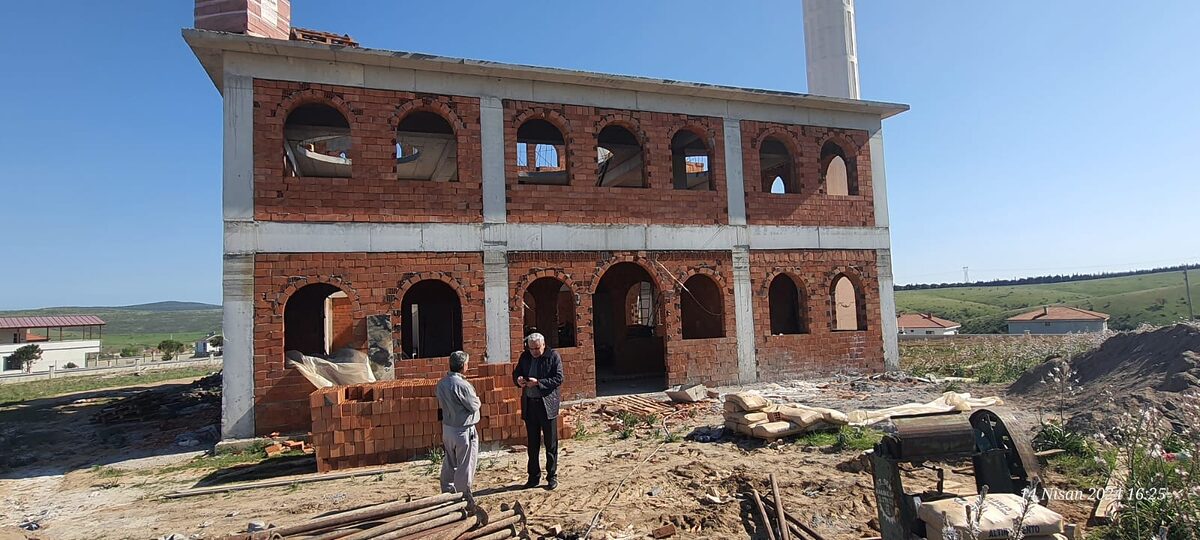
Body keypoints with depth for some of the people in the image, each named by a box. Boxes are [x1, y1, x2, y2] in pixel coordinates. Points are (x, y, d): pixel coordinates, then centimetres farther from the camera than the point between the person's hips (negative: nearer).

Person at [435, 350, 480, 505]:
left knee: (449, 464, 18)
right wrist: (476, 399, 5)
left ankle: (447, 493, 28)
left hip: (447, 428, 8)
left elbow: (441, 405, 10)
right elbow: (474, 406, -14)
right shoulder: (462, 385, -23)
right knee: (465, 466, 3)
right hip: (463, 430, -8)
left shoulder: (442, 383, 1)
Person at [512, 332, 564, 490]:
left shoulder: (553, 356, -7)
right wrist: (518, 379, -10)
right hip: (529, 404, 4)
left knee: (551, 443, 4)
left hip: (547, 404, -4)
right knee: (532, 443, 12)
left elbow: (558, 378, -12)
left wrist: (538, 382, -22)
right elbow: (516, 373, 14)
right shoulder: (525, 356, 7)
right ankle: (534, 476, 23)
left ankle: (552, 476, 15)